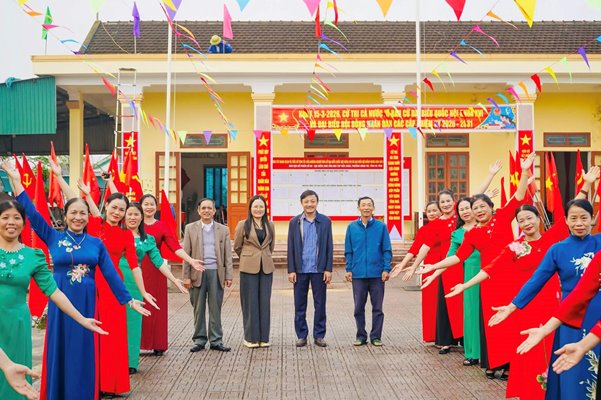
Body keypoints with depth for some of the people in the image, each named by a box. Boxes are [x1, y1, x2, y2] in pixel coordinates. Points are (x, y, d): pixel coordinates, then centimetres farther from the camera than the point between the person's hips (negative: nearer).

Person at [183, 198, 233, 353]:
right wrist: (186, 276, -3)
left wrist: (229, 276, 0)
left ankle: (216, 340, 11)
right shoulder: (190, 228, 6)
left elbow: (228, 255, 7)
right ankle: (199, 340, 15)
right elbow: (186, 254, 3)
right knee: (198, 309, 5)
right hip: (197, 273, 0)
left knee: (215, 309, 4)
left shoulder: (223, 230, 9)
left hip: (216, 273, 0)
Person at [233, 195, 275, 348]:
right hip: (249, 268, -3)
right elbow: (237, 247, 6)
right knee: (250, 302, 0)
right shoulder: (243, 225, -2)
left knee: (265, 302, 4)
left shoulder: (270, 225, 8)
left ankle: (264, 337, 12)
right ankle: (251, 337, 9)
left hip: (266, 268, 3)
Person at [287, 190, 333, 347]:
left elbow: (329, 246, 2)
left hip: (319, 269, 0)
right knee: (299, 305, 5)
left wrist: (328, 269, -4)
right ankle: (301, 336, 15)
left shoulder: (325, 221, 3)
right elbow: (291, 248, 4)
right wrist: (291, 270, -2)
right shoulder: (294, 222, 4)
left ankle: (319, 335, 14)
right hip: (300, 269, 1)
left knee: (320, 304, 5)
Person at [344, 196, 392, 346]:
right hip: (358, 274, 1)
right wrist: (349, 269, 1)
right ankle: (361, 336, 18)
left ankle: (376, 337, 15)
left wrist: (386, 269, -7)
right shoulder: (352, 227, 5)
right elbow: (348, 251, 7)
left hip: (377, 274, -1)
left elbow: (387, 250, 0)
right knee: (359, 307, 7)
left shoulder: (381, 226, 0)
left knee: (377, 307, 6)